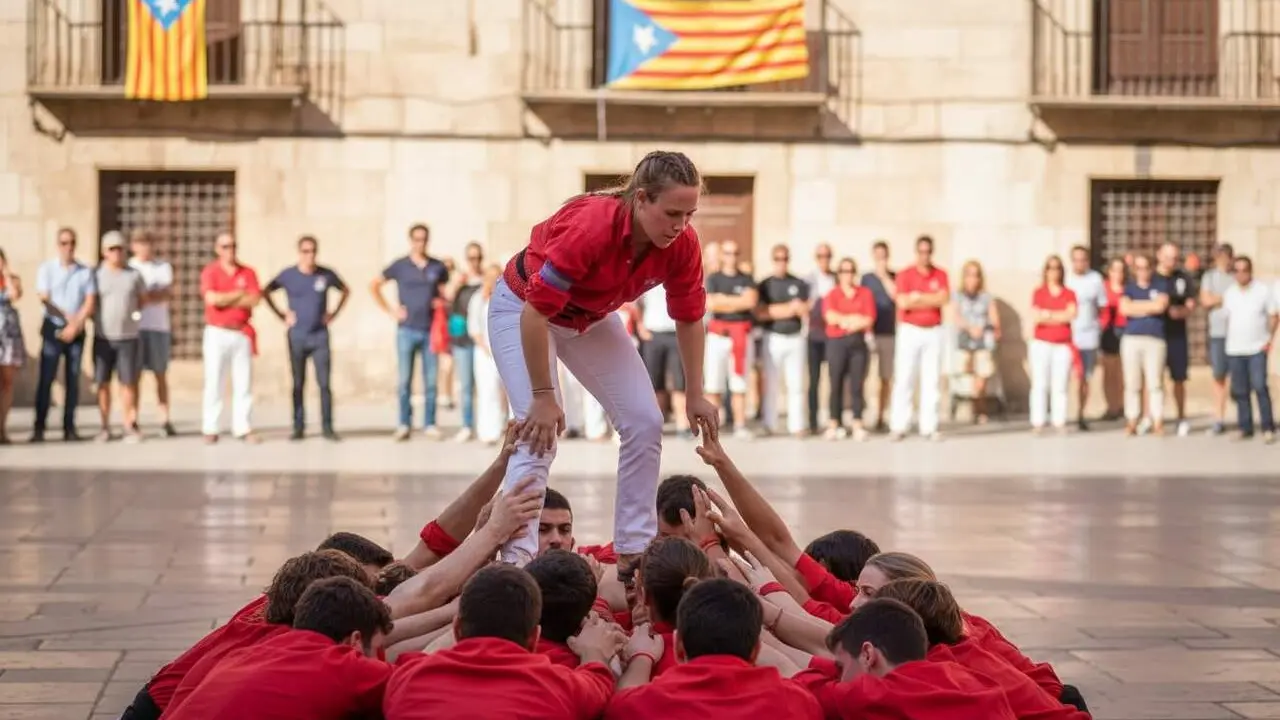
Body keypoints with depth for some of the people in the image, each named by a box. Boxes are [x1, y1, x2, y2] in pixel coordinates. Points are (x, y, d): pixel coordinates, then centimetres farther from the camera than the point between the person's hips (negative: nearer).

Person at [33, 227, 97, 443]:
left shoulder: (85, 271, 6)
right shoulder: (47, 269, 3)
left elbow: (91, 303, 0)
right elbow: (45, 299, -4)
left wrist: (76, 324, -13)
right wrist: (68, 317, -13)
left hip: (77, 330, 2)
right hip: (53, 328, -2)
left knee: (72, 379, 2)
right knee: (46, 378, -6)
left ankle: (69, 428, 6)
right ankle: (39, 428, -5)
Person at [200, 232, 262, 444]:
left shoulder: (248, 273, 8)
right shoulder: (210, 272, 1)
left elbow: (254, 300, -5)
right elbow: (212, 299, -14)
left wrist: (225, 300, -9)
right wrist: (239, 294, -6)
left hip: (242, 333, 2)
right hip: (217, 333, -2)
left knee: (243, 382, 0)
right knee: (214, 382, -2)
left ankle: (243, 428, 3)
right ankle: (210, 429, 0)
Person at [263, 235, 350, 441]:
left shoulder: (326, 275, -1)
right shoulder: (288, 275, -3)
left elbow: (345, 291, 15)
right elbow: (265, 292, 8)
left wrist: (334, 314, 5)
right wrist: (281, 315, 2)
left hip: (320, 335, 0)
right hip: (297, 336, 0)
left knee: (324, 383, -5)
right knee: (298, 384, 4)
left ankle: (327, 427, -1)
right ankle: (298, 427, 9)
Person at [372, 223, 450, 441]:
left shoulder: (438, 267, 7)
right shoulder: (400, 266, 2)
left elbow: (444, 293, 18)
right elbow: (374, 286, 9)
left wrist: (441, 302, -5)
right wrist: (389, 311, 3)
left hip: (430, 331, 1)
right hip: (407, 330, -1)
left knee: (431, 380, 2)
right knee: (404, 380, -1)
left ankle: (430, 424, 9)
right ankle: (404, 425, 4)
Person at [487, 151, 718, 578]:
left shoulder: (682, 245, -21)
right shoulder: (589, 227, -39)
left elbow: (689, 318, -4)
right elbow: (536, 311, -35)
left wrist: (694, 394, -2)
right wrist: (543, 397, -31)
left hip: (592, 319, 6)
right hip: (522, 309, -6)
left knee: (644, 423, -3)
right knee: (540, 435, -20)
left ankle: (635, 552, 5)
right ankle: (515, 559, -21)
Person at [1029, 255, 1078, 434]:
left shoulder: (1069, 294, 8)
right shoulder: (1039, 293, 5)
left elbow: (1072, 314, -8)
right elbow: (1036, 316, -7)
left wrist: (1048, 314, -10)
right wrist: (1060, 317, -8)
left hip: (1063, 345, 1)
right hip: (1042, 343, -1)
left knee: (1060, 385, -1)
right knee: (1040, 384, -3)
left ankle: (1059, 421, 1)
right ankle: (1037, 422, -3)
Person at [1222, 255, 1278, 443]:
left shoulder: (1263, 291, -1)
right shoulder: (1229, 293, 8)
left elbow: (1274, 316, 3)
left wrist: (1270, 339, -6)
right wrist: (1228, 340, 6)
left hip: (1257, 348, -4)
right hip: (1235, 349, 4)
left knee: (1260, 386, -13)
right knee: (1240, 391, 4)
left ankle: (1268, 428, -7)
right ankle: (1245, 429, 11)